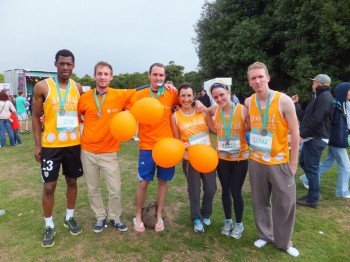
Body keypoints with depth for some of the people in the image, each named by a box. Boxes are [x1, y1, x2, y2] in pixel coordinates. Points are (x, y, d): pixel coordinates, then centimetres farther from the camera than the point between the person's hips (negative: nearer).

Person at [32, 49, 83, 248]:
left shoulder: (78, 88, 3)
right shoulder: (42, 86, -6)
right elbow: (36, 117, -1)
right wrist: (38, 145, -5)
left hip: (74, 144, 3)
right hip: (51, 145, -3)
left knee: (72, 181, 13)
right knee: (49, 186, 4)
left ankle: (70, 217, 33)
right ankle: (49, 226, 22)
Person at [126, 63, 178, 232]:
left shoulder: (171, 95, 0)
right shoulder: (139, 95, -4)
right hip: (147, 146, -1)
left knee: (163, 181, 10)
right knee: (143, 182, 4)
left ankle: (159, 217, 28)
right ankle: (138, 217, 25)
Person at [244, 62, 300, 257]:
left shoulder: (284, 101, -15)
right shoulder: (248, 102, -2)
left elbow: (294, 132, -10)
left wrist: (293, 162, -8)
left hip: (280, 162, -3)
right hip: (256, 161, 4)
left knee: (285, 203, 8)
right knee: (260, 201, 14)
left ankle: (284, 241, 28)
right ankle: (265, 235, 34)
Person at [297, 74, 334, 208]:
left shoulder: (325, 97, -15)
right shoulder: (320, 97, 19)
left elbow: (316, 119, -23)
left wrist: (302, 134, -19)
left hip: (316, 139, -11)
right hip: (312, 138, 11)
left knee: (312, 168, -4)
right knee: (303, 163, 17)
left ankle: (313, 199, 7)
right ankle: (313, 192, 28)